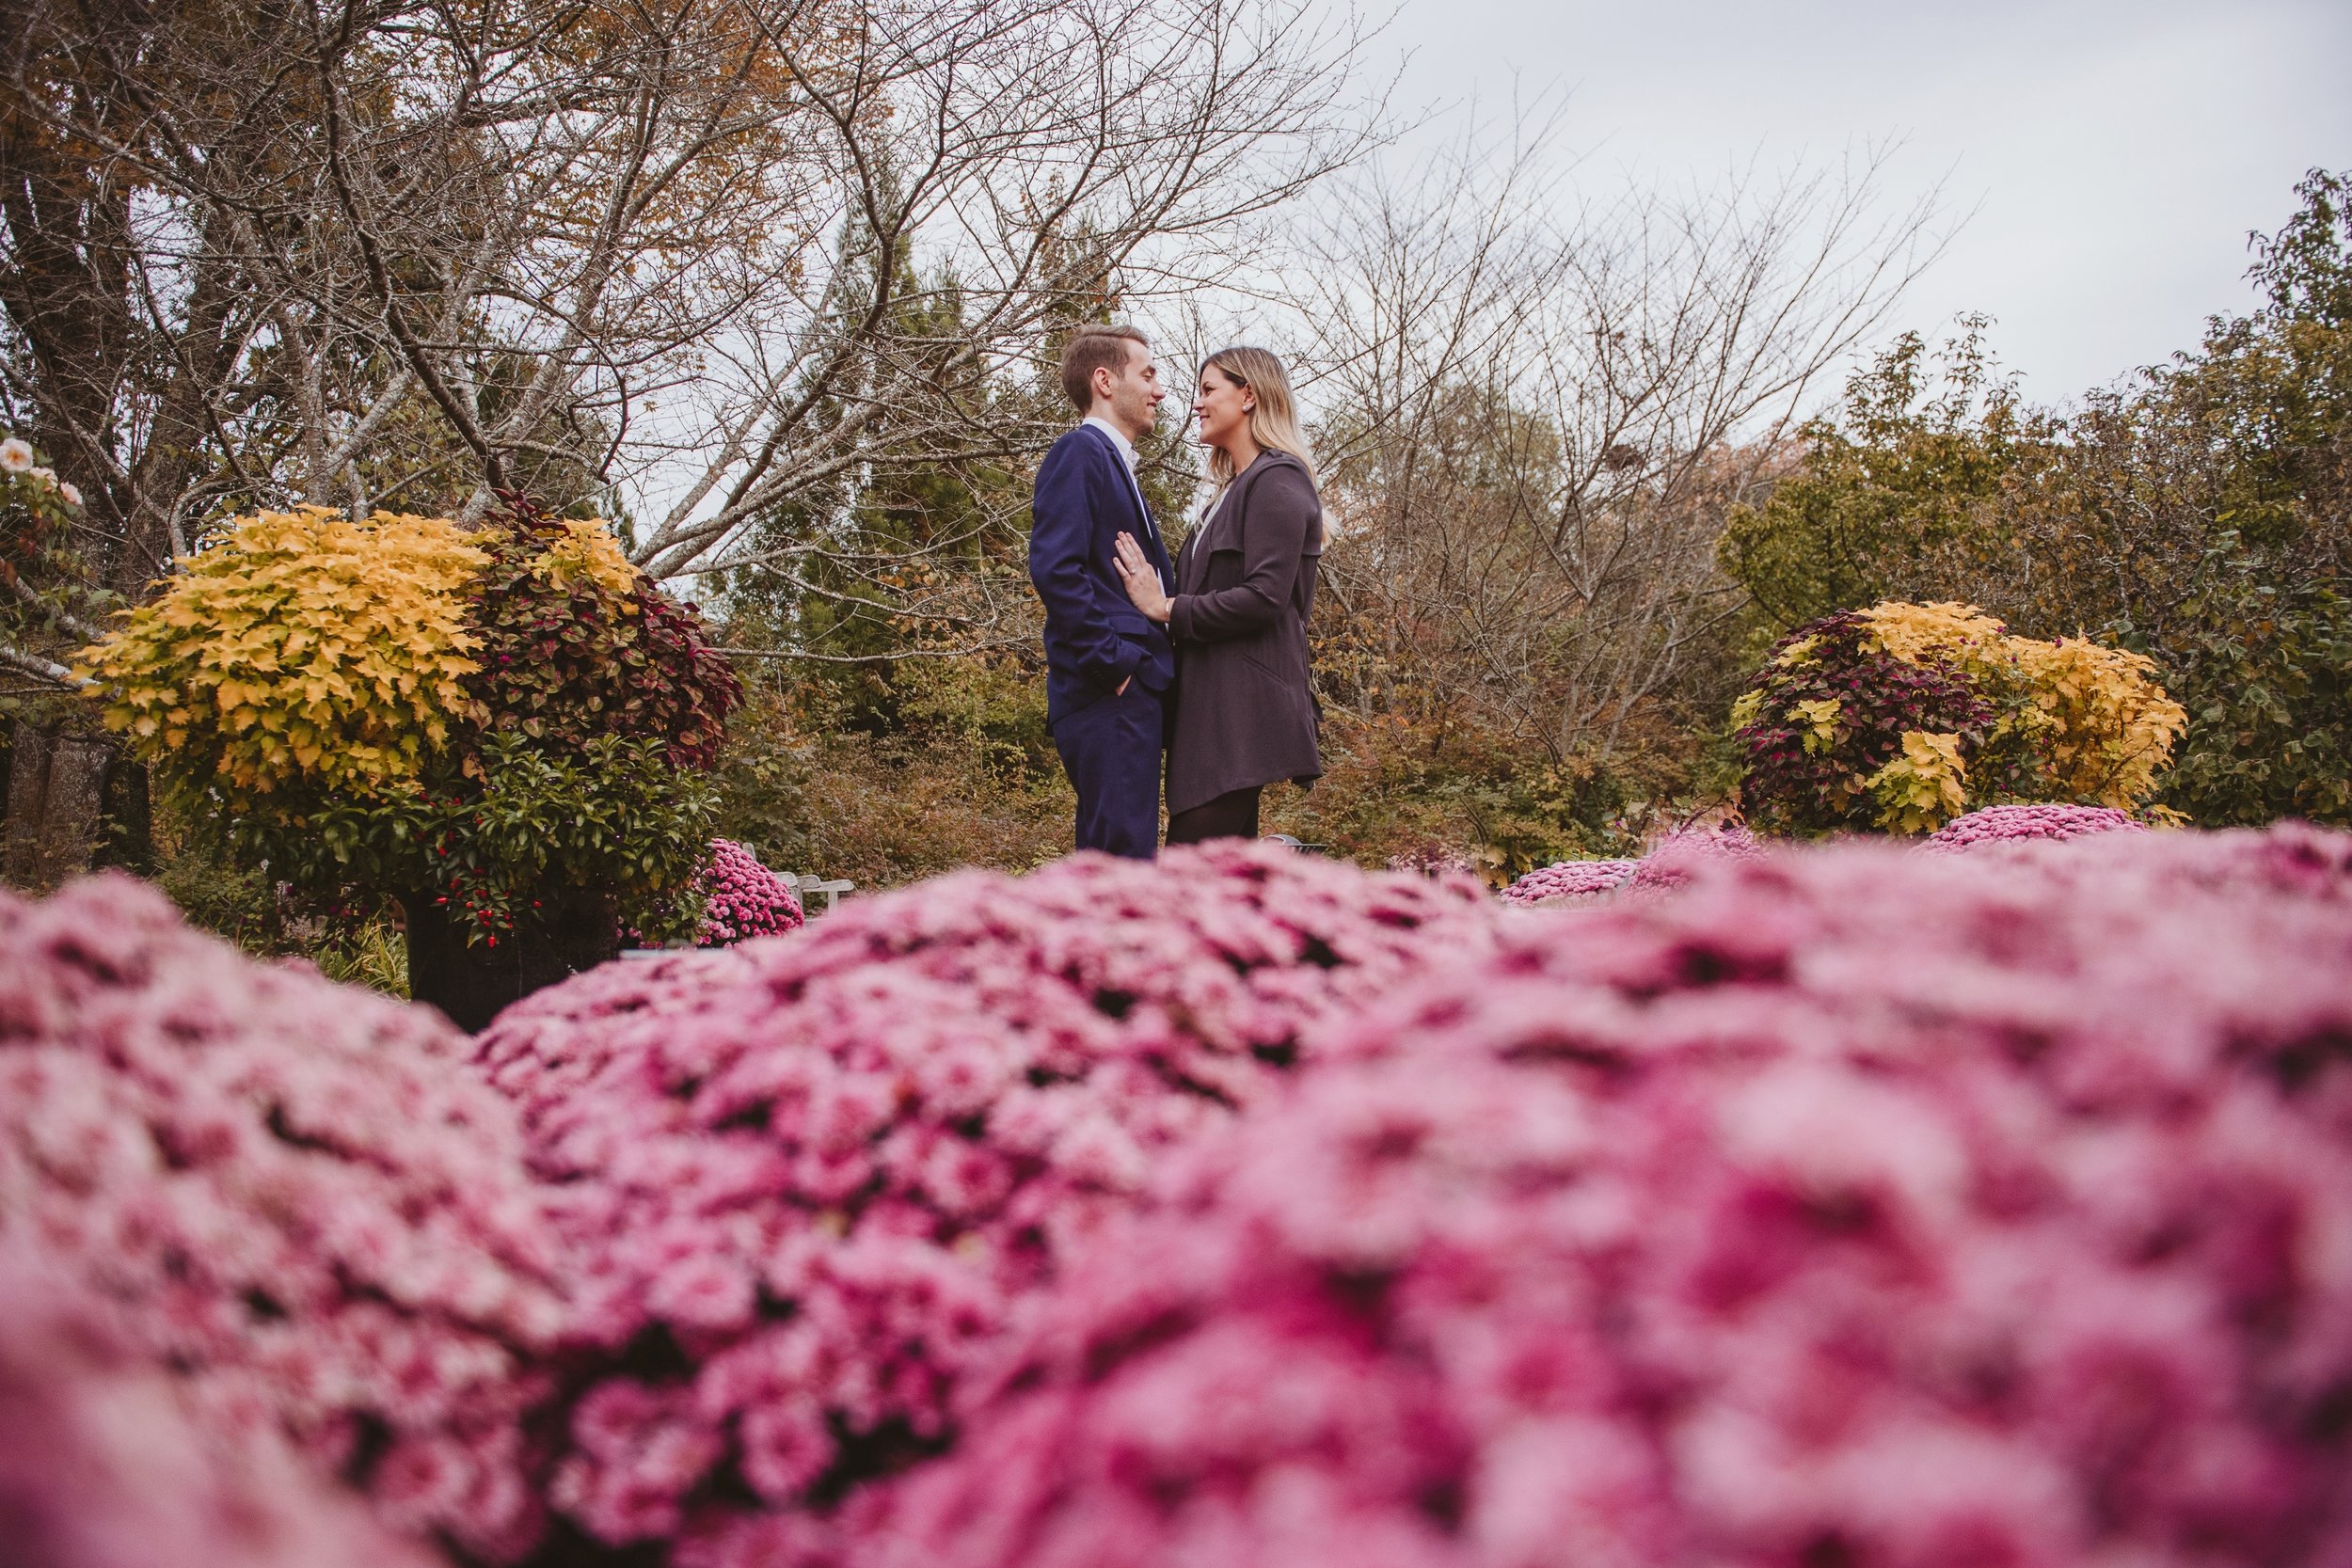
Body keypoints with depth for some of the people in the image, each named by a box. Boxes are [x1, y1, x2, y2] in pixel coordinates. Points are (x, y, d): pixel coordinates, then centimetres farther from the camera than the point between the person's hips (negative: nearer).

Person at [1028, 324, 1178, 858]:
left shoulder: (1116, 465, 24)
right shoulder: (1079, 453, -5)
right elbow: (1055, 569, -18)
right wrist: (1114, 662, -18)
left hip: (1132, 694, 10)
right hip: (1110, 695, -10)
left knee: (1109, 864, 11)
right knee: (1123, 857, -14)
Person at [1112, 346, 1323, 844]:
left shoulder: (1276, 482, -8)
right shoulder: (1236, 488, 22)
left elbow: (1264, 596, -19)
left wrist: (1167, 608, -13)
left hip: (1242, 704, -10)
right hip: (1215, 703, 10)